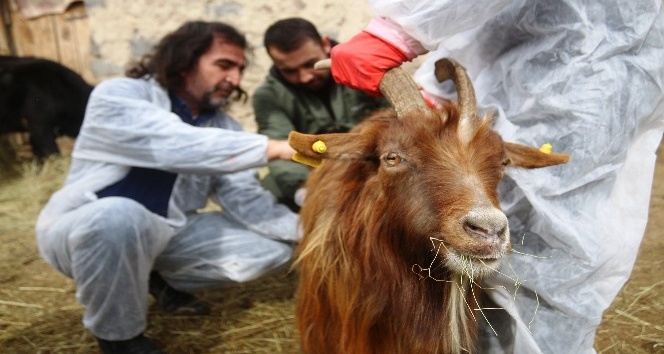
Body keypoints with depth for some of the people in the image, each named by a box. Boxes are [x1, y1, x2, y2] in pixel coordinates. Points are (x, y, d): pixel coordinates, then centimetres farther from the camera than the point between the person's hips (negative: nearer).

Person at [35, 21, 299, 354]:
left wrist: (302, 227, -27)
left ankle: (162, 279, 15)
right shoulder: (118, 95, -19)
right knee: (118, 215, -41)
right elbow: (176, 146, -38)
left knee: (272, 247, -5)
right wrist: (275, 147, -44)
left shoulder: (222, 126, -1)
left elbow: (244, 198, -10)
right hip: (81, 229, -5)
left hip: (166, 232, 6)